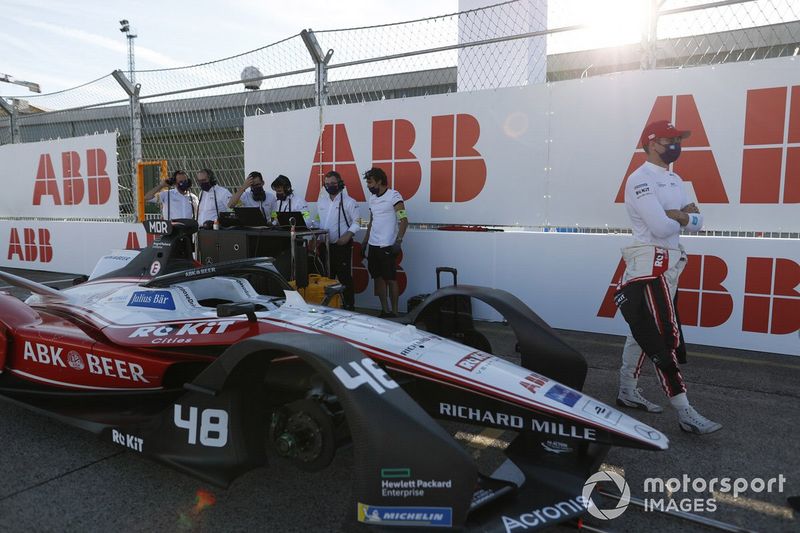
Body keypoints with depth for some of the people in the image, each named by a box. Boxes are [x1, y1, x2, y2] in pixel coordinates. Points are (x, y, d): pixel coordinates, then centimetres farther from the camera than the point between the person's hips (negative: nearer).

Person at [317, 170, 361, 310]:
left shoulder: (348, 202, -5)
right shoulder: (321, 201, 12)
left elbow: (356, 222, -7)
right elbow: (317, 220, 18)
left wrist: (348, 236, -19)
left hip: (342, 245, -6)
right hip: (325, 245, 6)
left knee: (344, 278, -2)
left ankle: (349, 306, 6)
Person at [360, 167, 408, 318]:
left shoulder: (393, 196, -9)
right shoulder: (372, 199, 13)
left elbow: (404, 220, -14)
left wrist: (398, 241, -23)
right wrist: (365, 241, 18)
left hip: (387, 246, -7)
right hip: (373, 245, 7)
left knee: (390, 279, -1)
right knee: (378, 278, 9)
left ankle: (394, 312, 9)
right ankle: (385, 311, 18)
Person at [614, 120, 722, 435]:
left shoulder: (675, 180, 18)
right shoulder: (640, 179, -11)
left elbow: (697, 224, 10)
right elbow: (660, 227, -21)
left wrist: (677, 215, -11)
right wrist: (685, 217, -1)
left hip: (670, 264, 9)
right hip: (651, 263, -9)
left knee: (644, 331, 13)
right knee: (666, 337, -10)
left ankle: (627, 392, 23)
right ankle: (684, 413, -8)